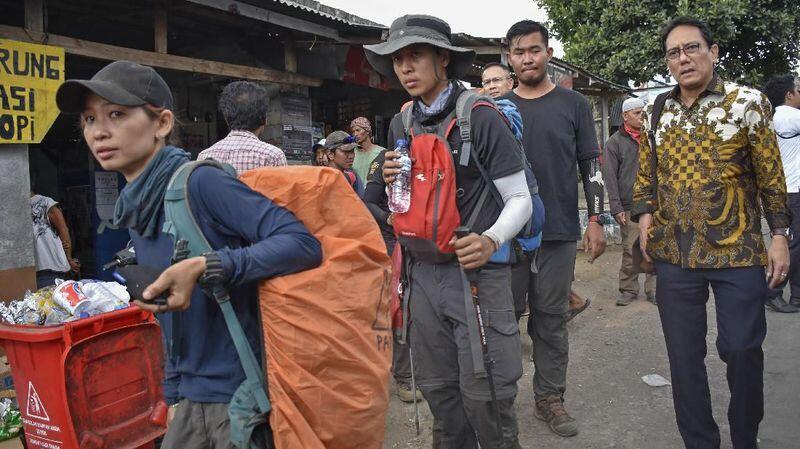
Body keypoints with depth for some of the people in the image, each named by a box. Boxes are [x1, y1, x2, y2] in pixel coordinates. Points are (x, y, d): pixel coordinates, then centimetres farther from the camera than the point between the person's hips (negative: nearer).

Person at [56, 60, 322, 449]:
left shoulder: (199, 182, -17)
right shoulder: (135, 210, 7)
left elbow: (304, 243, -26)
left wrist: (205, 268, -32)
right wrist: (174, 393, 16)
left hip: (243, 391, -7)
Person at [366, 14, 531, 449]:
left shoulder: (481, 118, -11)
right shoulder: (400, 126, 9)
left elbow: (520, 198, -10)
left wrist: (492, 240, -29)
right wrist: (392, 182, -4)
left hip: (476, 272, -5)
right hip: (423, 272, 6)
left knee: (483, 393, 1)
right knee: (438, 389, 16)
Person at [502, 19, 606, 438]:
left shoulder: (573, 104, 6)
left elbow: (591, 164, 5)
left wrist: (595, 220, -2)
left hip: (558, 231, -1)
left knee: (551, 318, 6)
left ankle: (550, 396, 17)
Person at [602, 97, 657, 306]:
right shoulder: (615, 142, 3)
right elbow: (610, 177, -2)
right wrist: (616, 207, -9)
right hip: (630, 207, -3)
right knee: (630, 250, -3)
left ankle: (653, 288, 14)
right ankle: (628, 289, 10)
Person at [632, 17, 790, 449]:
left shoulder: (747, 102, -1)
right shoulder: (656, 112, 8)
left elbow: (772, 177, 0)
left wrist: (780, 235, -4)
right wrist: (644, 213, 1)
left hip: (738, 252, -3)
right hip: (674, 254, 3)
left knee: (741, 350, 4)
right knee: (684, 356, 7)